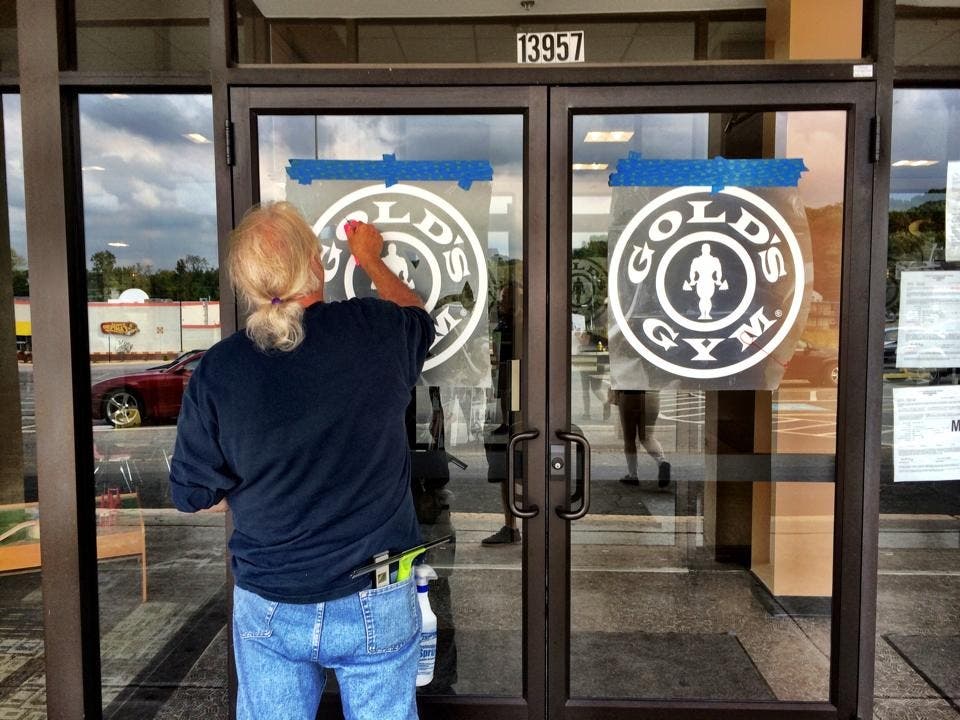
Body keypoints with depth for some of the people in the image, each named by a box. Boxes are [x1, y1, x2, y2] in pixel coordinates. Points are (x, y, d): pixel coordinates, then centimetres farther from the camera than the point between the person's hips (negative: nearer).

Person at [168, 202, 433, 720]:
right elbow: (417, 315, 12)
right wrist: (371, 259, 28)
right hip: (375, 606, 0)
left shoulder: (217, 371, -13)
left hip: (268, 608, 1)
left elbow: (192, 494, -2)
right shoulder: (377, 330, -14)